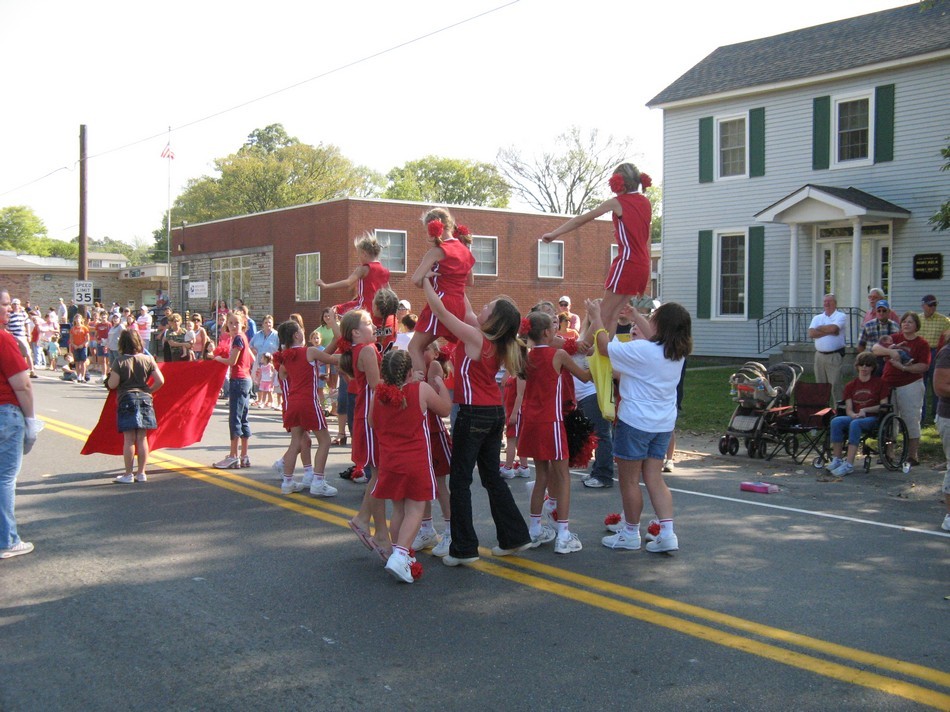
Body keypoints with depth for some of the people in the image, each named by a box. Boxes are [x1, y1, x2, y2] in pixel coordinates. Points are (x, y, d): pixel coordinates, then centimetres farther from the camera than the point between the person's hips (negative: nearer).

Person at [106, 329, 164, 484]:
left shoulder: (120, 361, -8)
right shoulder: (148, 359, 0)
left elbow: (112, 385, -10)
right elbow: (160, 380, -2)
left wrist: (109, 378, 12)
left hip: (126, 400, -3)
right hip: (144, 399, 3)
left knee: (129, 439, -1)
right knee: (142, 438, 8)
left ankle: (128, 475, 3)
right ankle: (141, 473, 12)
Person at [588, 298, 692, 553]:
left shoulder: (642, 350, -21)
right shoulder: (677, 353, 1)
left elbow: (605, 347, -9)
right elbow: (651, 335, 22)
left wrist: (596, 317, 5)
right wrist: (634, 314, 32)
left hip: (636, 422, -7)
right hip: (664, 424, 7)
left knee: (629, 480, 8)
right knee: (655, 479, 13)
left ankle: (631, 534, 19)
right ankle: (667, 533, 6)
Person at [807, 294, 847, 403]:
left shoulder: (840, 316, 1)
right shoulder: (817, 318, 14)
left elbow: (833, 328, -19)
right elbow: (811, 333, -2)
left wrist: (820, 328, -1)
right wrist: (829, 332, -8)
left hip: (834, 356, -5)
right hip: (819, 355, 5)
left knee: (835, 385, -8)